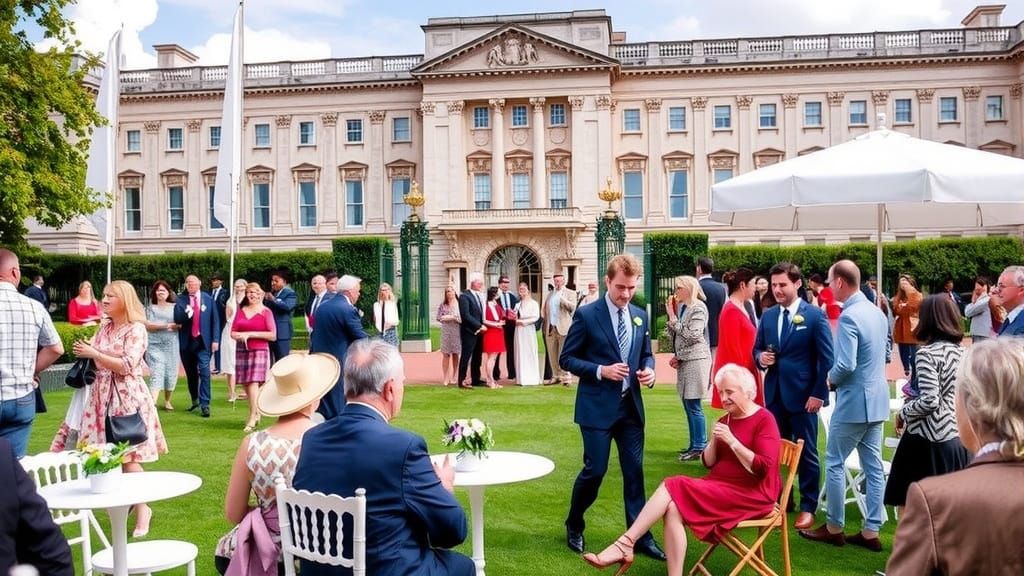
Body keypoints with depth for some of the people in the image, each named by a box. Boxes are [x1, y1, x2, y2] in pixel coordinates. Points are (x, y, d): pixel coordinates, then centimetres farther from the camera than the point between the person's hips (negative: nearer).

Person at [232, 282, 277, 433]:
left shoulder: (266, 312, 0)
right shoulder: (241, 311, 14)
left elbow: (272, 335, -6)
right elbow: (233, 333, 12)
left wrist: (251, 334, -9)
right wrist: (241, 336, -11)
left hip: (259, 351, -5)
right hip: (242, 351, 5)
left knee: (253, 382, -14)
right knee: (245, 384, 6)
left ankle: (252, 419, -13)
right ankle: (257, 412, 23)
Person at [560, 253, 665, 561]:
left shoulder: (640, 316, 7)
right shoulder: (587, 315, -9)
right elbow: (566, 359, -6)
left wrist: (649, 370, -5)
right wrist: (601, 370, -18)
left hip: (631, 405, 5)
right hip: (598, 406, -5)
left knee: (634, 471, 7)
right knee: (595, 469, 1)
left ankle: (640, 535, 16)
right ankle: (574, 526, 24)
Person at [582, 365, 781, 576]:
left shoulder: (764, 420, -7)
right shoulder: (726, 419, 16)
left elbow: (762, 468, -16)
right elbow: (708, 463, 14)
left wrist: (731, 441, -19)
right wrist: (714, 439, -4)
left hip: (750, 494, -7)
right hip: (720, 487, 7)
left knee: (674, 487, -23)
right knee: (673, 508, -23)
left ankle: (625, 543, -23)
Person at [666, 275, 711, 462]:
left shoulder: (698, 308, -10)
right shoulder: (680, 307, 12)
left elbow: (692, 336, -17)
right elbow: (673, 335, 18)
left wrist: (673, 318, -12)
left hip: (696, 359, -8)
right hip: (683, 360, 8)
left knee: (694, 406, -6)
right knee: (688, 405, 12)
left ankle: (700, 447, 1)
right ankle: (694, 444, 21)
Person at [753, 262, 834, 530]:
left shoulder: (815, 316, -7)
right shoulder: (768, 316, 8)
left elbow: (827, 359, -8)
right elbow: (757, 348, 16)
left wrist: (819, 394, -13)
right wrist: (761, 357, -8)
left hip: (803, 394, -5)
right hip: (774, 393, 5)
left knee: (806, 453, 6)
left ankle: (808, 508, 17)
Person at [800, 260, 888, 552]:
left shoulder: (848, 317, -20)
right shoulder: (877, 312, 9)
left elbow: (845, 365, -25)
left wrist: (830, 379, -6)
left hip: (854, 400, -9)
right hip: (877, 397, 9)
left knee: (834, 463, 5)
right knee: (873, 466, 10)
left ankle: (834, 528, 14)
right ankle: (871, 531, 15)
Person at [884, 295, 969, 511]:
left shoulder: (927, 354, -14)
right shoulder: (961, 351, 7)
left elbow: (930, 401, -21)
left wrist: (902, 413, -5)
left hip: (929, 440, -7)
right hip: (957, 438, 7)